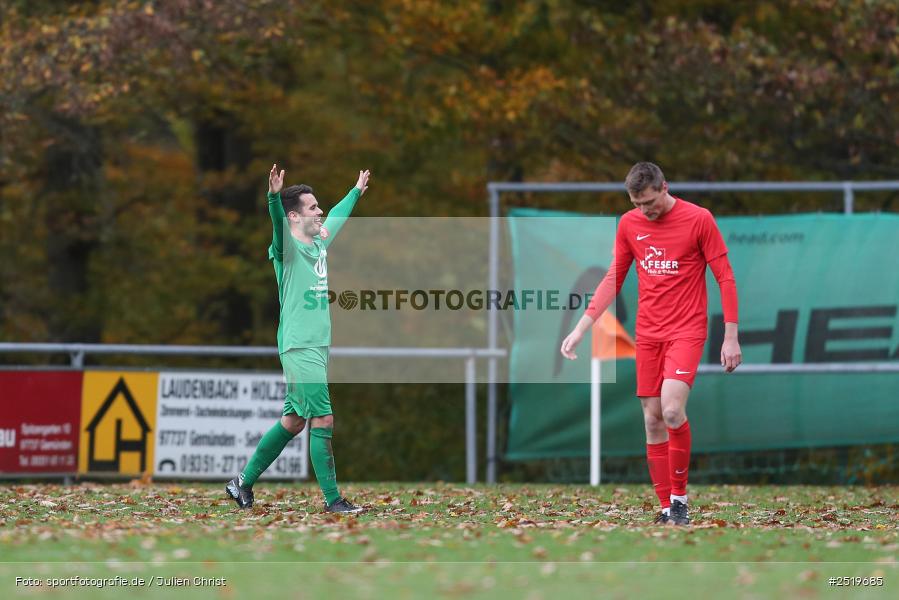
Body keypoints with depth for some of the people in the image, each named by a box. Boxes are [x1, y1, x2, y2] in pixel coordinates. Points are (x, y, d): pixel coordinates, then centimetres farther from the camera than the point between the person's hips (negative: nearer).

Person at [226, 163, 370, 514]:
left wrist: (356, 192, 49)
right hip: (299, 347, -9)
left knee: (294, 422, 12)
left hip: (319, 346, 9)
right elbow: (279, 225, -32)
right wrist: (274, 197, -51)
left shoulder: (319, 242, 14)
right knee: (323, 420, -10)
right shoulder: (287, 247, -10)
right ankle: (333, 499, -7)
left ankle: (244, 482, 22)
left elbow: (336, 218, 34)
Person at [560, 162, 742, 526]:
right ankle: (666, 508, 9)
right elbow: (613, 279, 13)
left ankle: (680, 498, -6)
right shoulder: (629, 224, 5)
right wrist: (581, 327, 7)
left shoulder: (698, 219, -8)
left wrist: (731, 337, -8)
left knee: (672, 410, -21)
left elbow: (725, 278, -4)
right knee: (652, 420, 1)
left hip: (687, 331, -5)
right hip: (648, 332, 5)